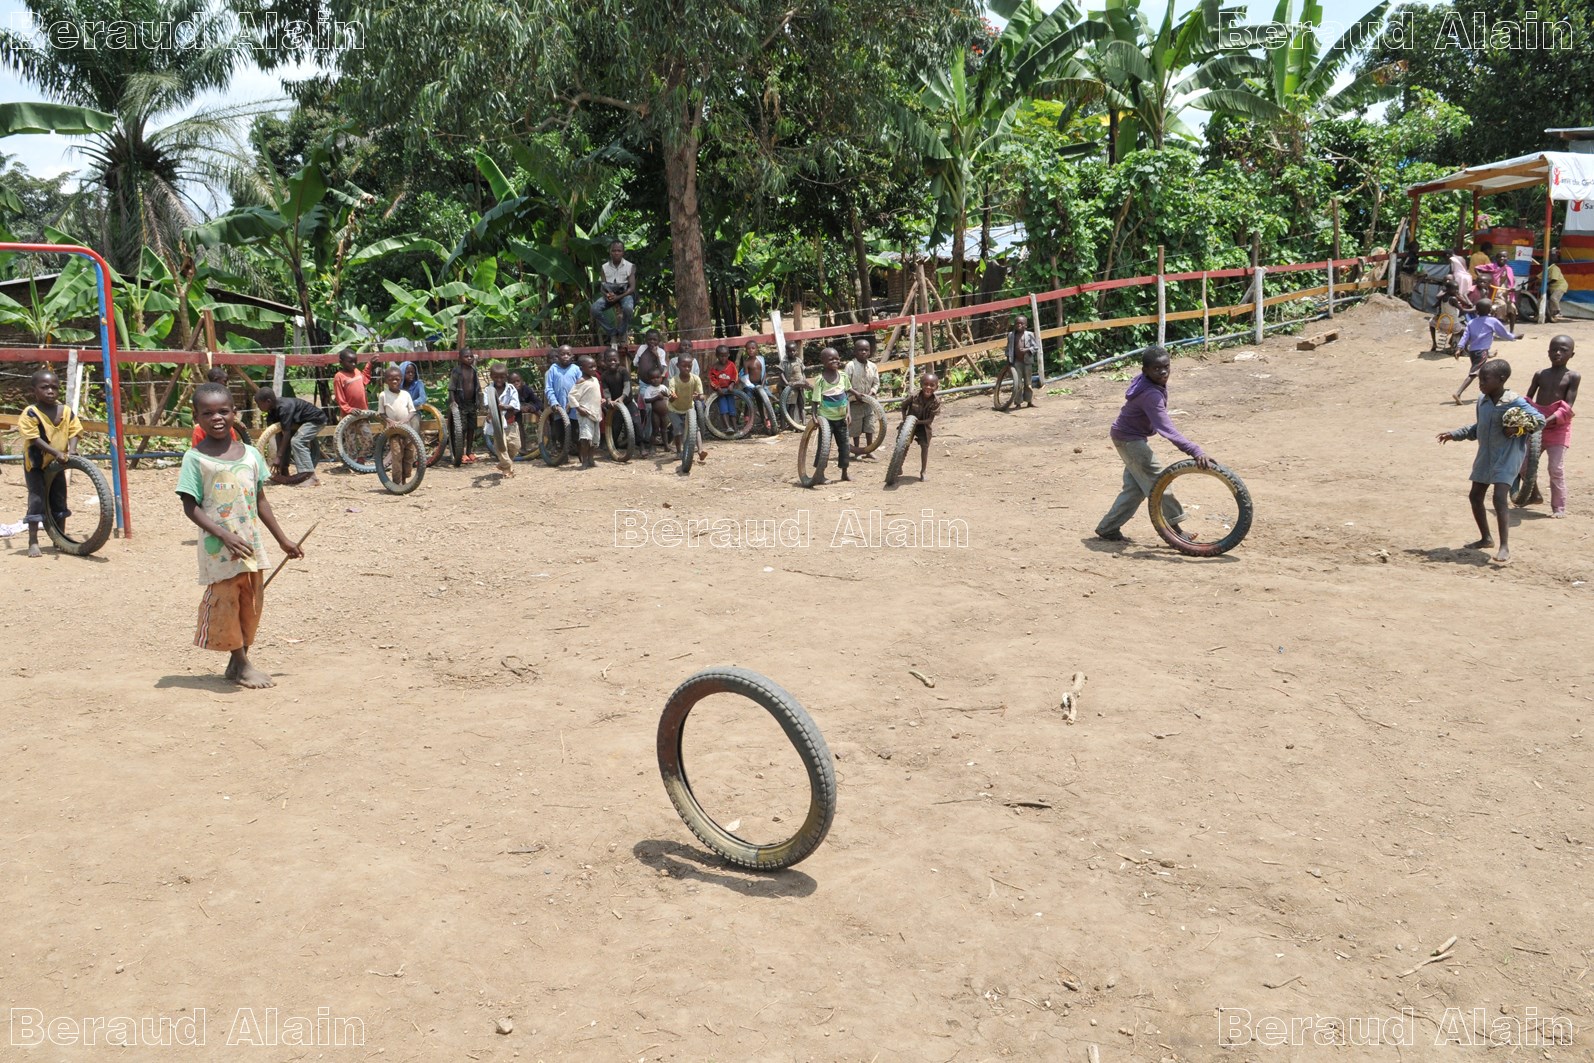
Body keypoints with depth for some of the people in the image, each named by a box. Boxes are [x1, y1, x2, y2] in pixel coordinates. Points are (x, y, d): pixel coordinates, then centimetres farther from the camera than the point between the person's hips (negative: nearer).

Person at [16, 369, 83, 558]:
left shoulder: (66, 411, -5)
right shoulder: (30, 413, -19)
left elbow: (73, 432, -4)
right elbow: (34, 438, -23)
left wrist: (71, 450, -23)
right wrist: (56, 452, -31)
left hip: (57, 464, 5)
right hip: (35, 463, -5)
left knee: (59, 499, 13)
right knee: (37, 499, -9)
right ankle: (33, 542, -5)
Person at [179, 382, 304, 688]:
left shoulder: (251, 454, 7)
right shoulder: (195, 459, -7)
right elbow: (191, 507, -10)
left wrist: (282, 539, 15)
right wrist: (225, 535, -21)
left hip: (251, 545, 5)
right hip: (219, 549, -5)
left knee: (251, 604, 10)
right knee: (224, 603, -1)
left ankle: (238, 662, 23)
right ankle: (241, 664, 13)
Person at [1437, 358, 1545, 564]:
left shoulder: (1515, 402, -15)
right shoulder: (1482, 401, 7)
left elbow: (1540, 419, -15)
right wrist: (1454, 434, 14)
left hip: (1507, 457, -8)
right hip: (1485, 456, 8)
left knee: (1499, 500, -17)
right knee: (1475, 497, 12)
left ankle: (1505, 547, -12)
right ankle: (1486, 538, 30)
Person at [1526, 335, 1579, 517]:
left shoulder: (1573, 377, -5)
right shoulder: (1540, 374, 6)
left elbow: (1567, 407, -13)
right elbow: (1527, 400, 5)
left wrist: (1548, 420, -27)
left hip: (1558, 427, -5)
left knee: (1556, 468, -9)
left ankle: (1559, 507, -1)